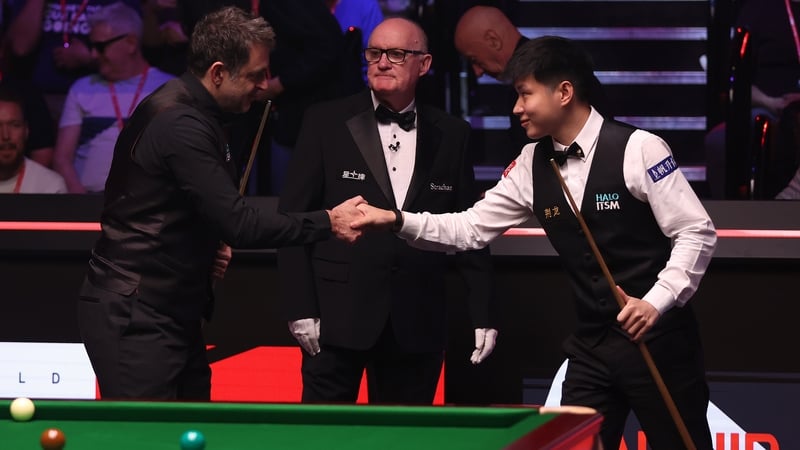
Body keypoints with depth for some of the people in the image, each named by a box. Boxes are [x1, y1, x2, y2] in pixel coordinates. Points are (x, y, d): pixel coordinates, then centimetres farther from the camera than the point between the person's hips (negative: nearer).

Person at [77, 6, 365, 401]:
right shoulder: (179, 123, -19)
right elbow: (240, 226, -23)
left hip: (171, 312, 10)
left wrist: (213, 246, 4)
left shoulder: (191, 113, 12)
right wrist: (328, 222, -15)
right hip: (133, 319, -10)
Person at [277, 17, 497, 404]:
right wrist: (300, 307, -7)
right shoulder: (327, 122, 1)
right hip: (338, 314, -2)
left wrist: (482, 312, 6)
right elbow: (293, 216, 0)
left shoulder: (450, 135, 8)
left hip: (416, 324, 2)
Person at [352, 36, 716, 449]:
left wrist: (656, 302, -23)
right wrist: (398, 221, -7)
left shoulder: (638, 149, -14)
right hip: (592, 345, 6)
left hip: (656, 338, -6)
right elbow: (471, 229, 6)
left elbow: (697, 234, -13)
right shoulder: (533, 165, 5)